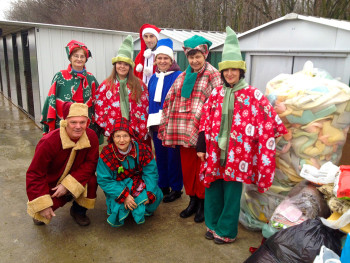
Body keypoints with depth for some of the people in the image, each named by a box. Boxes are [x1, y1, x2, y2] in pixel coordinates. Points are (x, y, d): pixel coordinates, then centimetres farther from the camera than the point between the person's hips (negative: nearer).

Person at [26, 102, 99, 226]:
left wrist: (68, 184, -27)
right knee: (43, 213, -25)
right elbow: (35, 174, -23)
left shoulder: (91, 137, -19)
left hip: (74, 182, 2)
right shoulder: (49, 142, -28)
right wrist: (42, 205, -25)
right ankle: (39, 213, 17)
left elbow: (90, 163, -16)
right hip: (50, 184, -2)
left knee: (92, 181, -28)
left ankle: (79, 210, 2)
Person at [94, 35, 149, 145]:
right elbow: (99, 109, 3)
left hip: (136, 132, 1)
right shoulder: (106, 85, 4)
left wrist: (143, 128, 1)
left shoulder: (139, 84, 8)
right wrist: (107, 127, -2)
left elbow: (146, 106, 7)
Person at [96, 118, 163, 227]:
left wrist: (149, 193, -25)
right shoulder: (106, 154, -18)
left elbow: (151, 173, -10)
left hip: (139, 184, 2)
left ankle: (145, 210, 14)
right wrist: (124, 196, -27)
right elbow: (104, 181, -16)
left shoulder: (142, 150, -14)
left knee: (157, 195, -19)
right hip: (118, 188, -2)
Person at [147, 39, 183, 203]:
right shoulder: (153, 78, 14)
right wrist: (150, 121, 10)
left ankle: (176, 188, 16)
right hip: (156, 123, 6)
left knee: (173, 156, 1)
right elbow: (150, 101, 17)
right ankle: (162, 186, 27)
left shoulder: (178, 76, -5)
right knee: (160, 155, 13)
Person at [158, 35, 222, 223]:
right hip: (184, 132, 6)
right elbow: (170, 101, 15)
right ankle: (193, 200, 31)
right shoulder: (182, 77, 15)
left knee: (202, 169, 5)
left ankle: (203, 204, 23)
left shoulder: (213, 76, -4)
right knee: (187, 167, 13)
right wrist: (166, 127, 10)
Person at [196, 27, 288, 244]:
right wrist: (201, 146, 7)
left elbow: (268, 120, -3)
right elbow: (206, 120, 8)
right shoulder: (216, 93, 7)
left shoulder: (253, 94, -4)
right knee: (213, 187, 12)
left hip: (238, 152, -3)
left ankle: (227, 231, 24)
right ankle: (214, 224, 33)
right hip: (215, 150, 4)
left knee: (232, 192, 5)